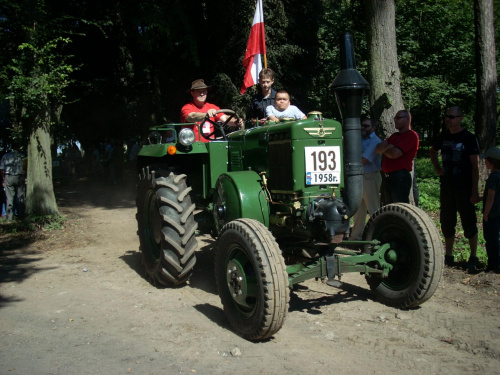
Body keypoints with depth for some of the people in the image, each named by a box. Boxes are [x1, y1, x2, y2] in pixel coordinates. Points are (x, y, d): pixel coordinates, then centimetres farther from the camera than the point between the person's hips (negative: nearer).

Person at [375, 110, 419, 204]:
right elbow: (377, 149, 10)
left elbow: (394, 154, -18)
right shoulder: (395, 136, 21)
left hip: (400, 178, -9)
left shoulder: (411, 135, -8)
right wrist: (387, 147, -11)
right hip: (388, 178, 9)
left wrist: (383, 149, 3)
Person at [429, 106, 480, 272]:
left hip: (464, 188, -6)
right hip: (446, 187, 6)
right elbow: (432, 151, 28)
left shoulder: (469, 138, -9)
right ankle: (448, 256, 22)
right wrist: (437, 168, 12)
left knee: (469, 223, 1)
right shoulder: (444, 136, 7)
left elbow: (475, 165, -11)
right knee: (446, 222, 11)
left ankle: (473, 258, 13)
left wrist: (474, 191, -15)